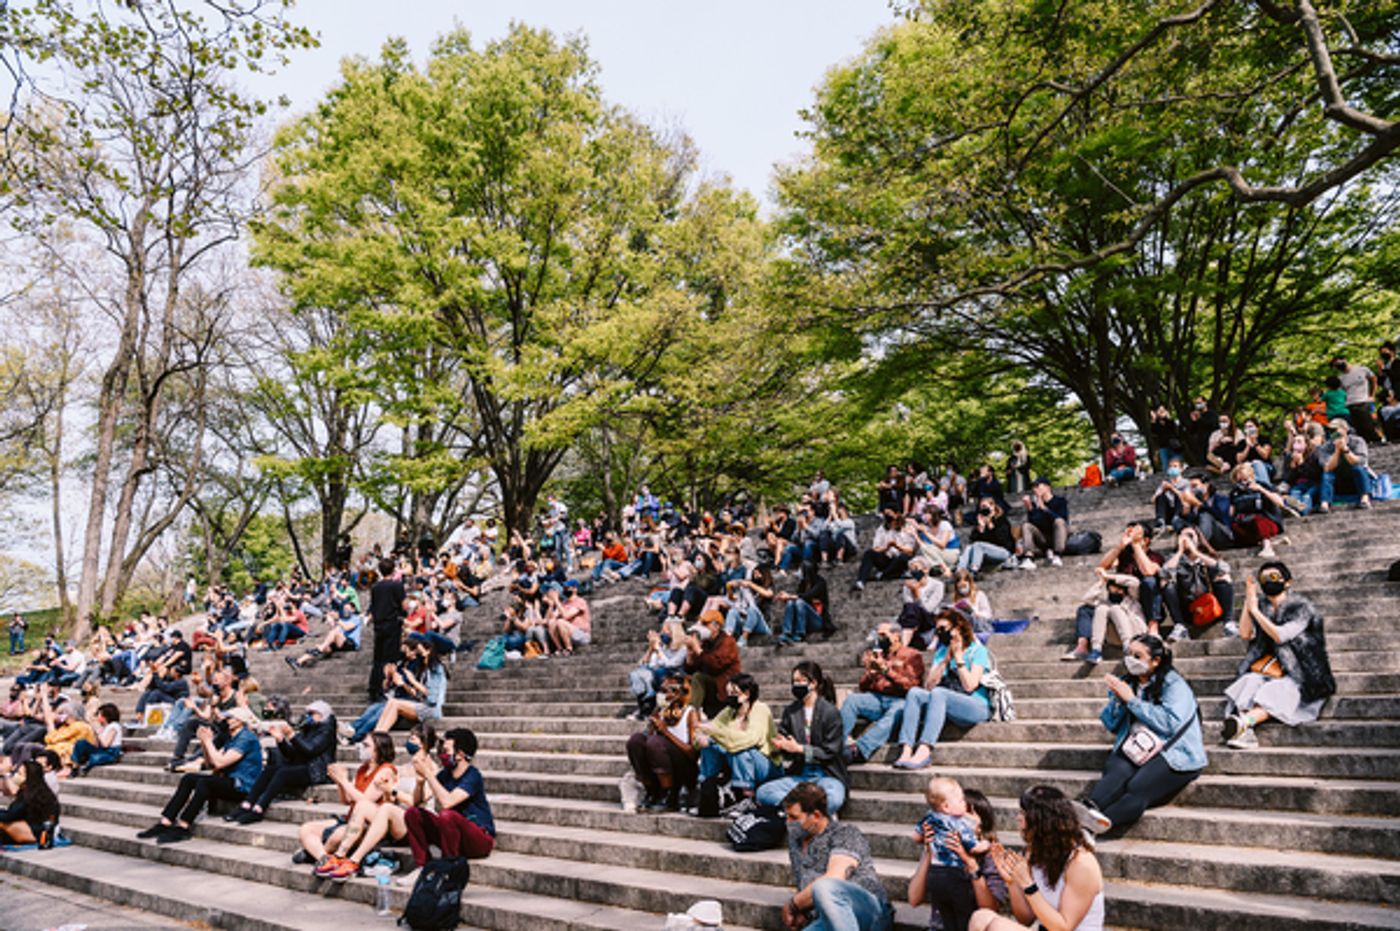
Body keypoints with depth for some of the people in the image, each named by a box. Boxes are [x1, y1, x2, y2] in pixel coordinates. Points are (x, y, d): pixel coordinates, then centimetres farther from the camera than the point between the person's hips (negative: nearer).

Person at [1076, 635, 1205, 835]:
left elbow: (1169, 723, -16)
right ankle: (1089, 808, -57)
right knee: (1117, 771, -31)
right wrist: (1117, 699, -1)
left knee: (1139, 787, -32)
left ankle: (1104, 822, -53)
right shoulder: (1129, 683, 18)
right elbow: (1111, 725, 18)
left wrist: (1131, 700, -11)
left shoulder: (1173, 684, 1)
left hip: (1172, 753, -3)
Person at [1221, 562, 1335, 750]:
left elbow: (1280, 635, -17)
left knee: (1278, 692, -34)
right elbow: (1245, 635, -1)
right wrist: (1248, 601, -3)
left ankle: (1244, 721, -59)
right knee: (1250, 682, -29)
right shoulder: (1261, 605, 12)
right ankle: (1245, 730, -53)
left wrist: (1254, 610, -16)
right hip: (1268, 666, 4)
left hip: (1298, 673, -3)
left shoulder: (1301, 607, -2)